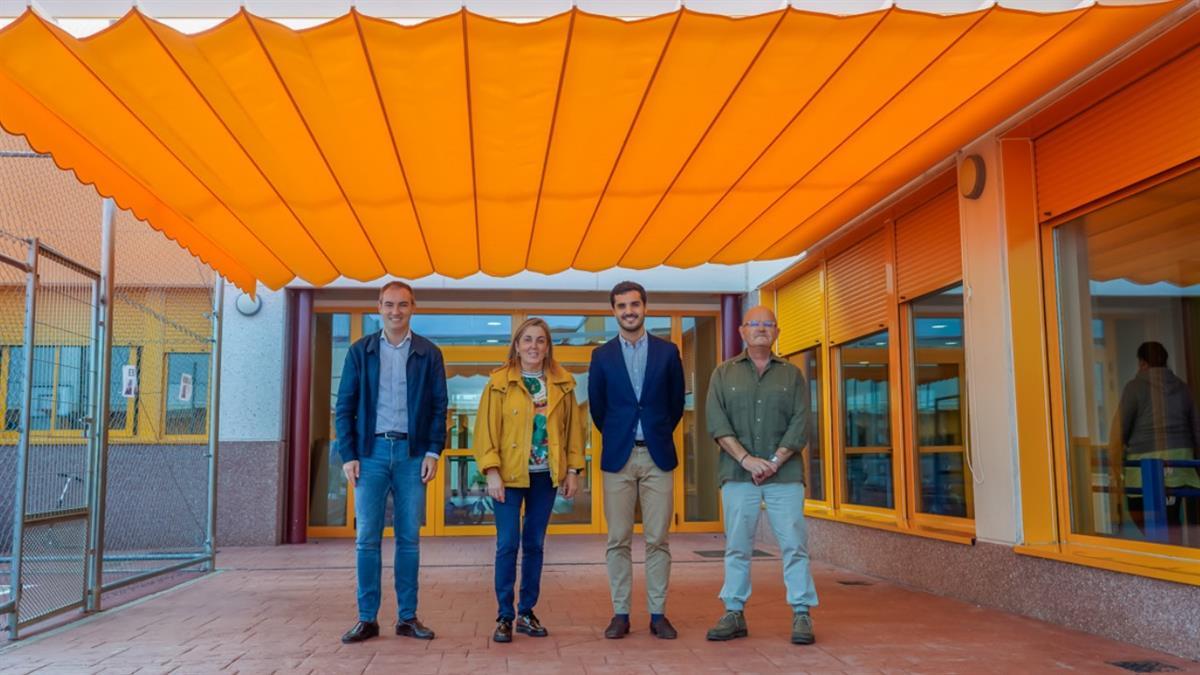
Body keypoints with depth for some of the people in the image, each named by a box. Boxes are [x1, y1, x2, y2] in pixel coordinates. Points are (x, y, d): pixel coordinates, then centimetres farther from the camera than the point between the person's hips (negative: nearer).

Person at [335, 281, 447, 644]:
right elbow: (345, 407, 5)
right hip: (371, 451, 0)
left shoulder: (429, 354, 6)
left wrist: (433, 452, -5)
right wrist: (348, 455, -4)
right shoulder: (360, 351, 6)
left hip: (411, 453, 0)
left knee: (408, 538, 5)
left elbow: (439, 407, 5)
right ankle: (366, 618, 8)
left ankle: (408, 617, 12)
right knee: (367, 537, 1)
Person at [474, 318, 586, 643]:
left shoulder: (563, 383, 6)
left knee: (534, 544, 9)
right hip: (509, 475, -3)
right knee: (508, 544, -2)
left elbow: (572, 427, 8)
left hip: (546, 475, 3)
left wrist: (573, 469, 3)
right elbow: (486, 429, -5)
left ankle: (527, 613, 20)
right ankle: (504, 617, 8)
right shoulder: (499, 382, -2)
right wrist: (492, 472, -13)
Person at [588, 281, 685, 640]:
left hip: (658, 455, 0)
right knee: (618, 540, 3)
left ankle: (658, 614, 11)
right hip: (618, 457, 0)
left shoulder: (667, 352, 5)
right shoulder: (602, 355, 5)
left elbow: (677, 403, 11)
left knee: (658, 540, 3)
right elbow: (597, 408, 11)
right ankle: (620, 613, 10)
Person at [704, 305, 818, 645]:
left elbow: (800, 425, 1)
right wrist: (747, 459, -12)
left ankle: (801, 614, 4)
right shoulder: (724, 373, 10)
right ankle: (734, 614, 10)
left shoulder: (792, 375, 11)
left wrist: (774, 462, -11)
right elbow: (717, 422, -1)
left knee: (794, 545, -3)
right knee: (737, 546, 3)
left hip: (785, 474, 0)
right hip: (738, 474, 0)